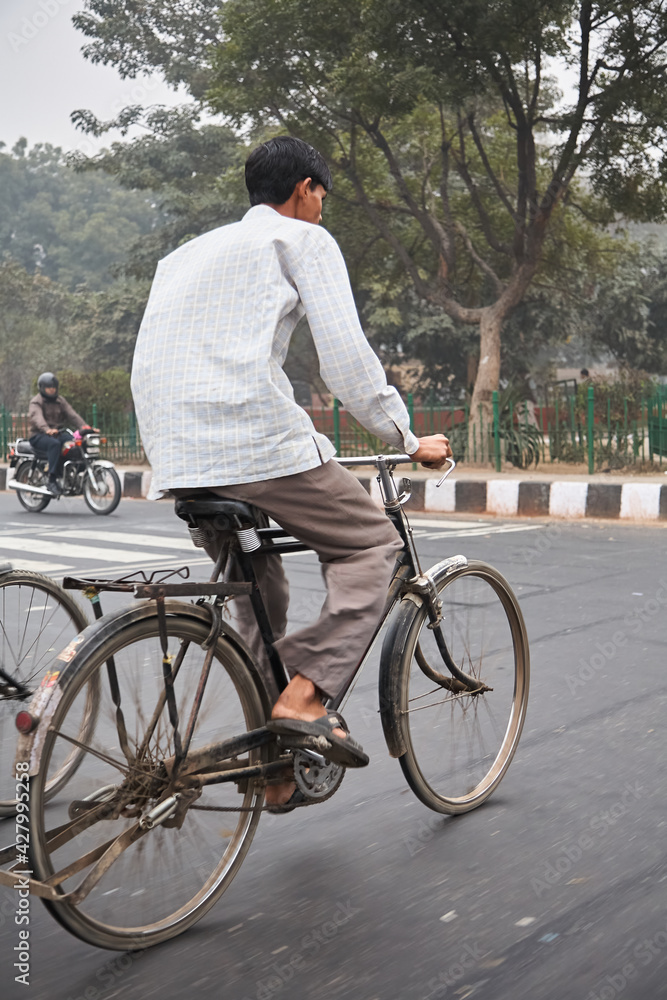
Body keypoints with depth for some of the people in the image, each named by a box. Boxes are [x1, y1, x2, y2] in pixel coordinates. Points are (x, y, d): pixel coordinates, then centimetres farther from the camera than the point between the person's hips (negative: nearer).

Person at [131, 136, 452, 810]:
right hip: (257, 441, -7)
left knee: (257, 596, 21)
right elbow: (345, 358, -2)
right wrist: (409, 440, 8)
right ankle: (306, 694, -6)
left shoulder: (185, 253, 30)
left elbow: (155, 367, 30)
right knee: (373, 546, 10)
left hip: (176, 459, 7)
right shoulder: (304, 239, 9)